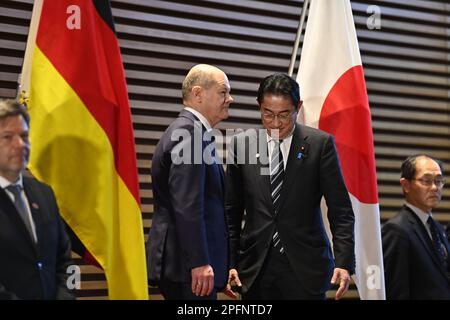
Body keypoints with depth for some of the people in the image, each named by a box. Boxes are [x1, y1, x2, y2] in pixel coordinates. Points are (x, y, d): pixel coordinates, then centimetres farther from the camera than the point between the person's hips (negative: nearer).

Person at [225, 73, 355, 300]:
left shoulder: (320, 144, 0)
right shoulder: (240, 144, 5)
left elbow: (340, 211, -1)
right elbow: (231, 211, 8)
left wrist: (344, 262, -11)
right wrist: (229, 262, 1)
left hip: (305, 267, -2)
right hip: (256, 269, 2)